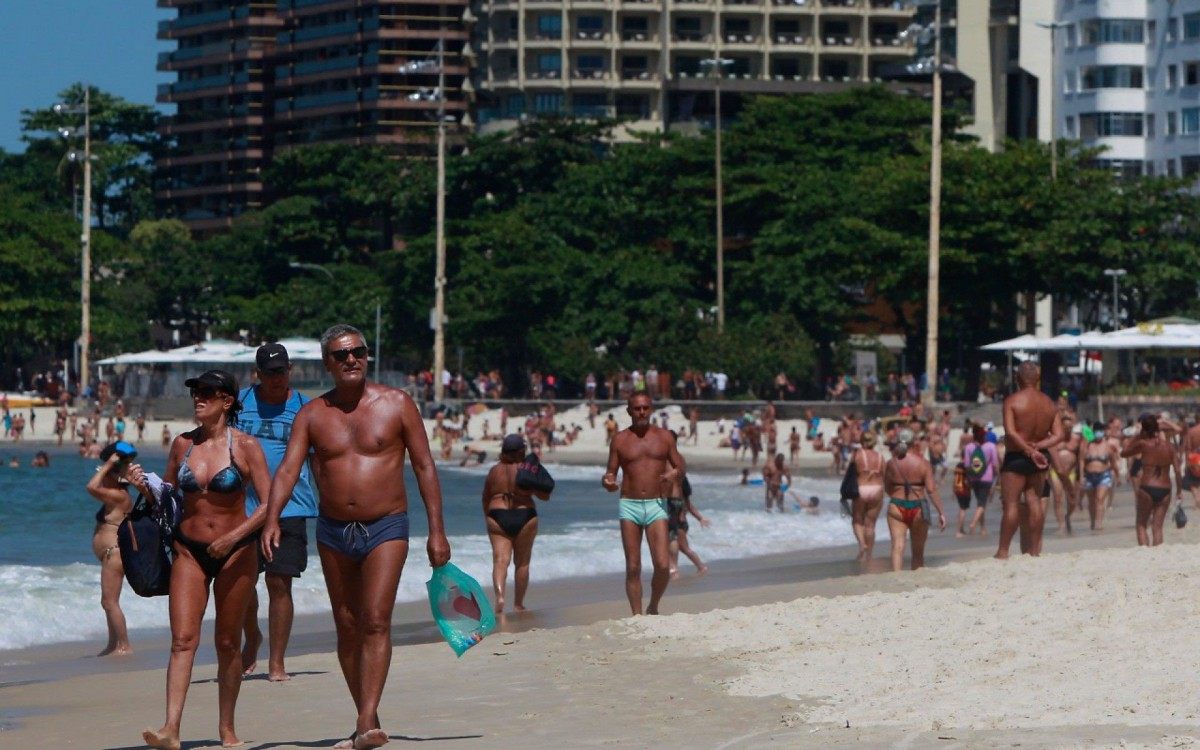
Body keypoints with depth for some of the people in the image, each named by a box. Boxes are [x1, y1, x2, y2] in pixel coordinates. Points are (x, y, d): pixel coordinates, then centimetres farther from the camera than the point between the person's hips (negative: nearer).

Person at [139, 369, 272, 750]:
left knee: (228, 643, 7)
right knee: (183, 639, -11)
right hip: (189, 551, 2)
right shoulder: (183, 444, 4)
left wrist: (234, 537, -21)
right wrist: (144, 485, -8)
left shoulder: (245, 446, -7)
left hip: (235, 553, -2)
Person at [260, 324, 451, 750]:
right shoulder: (313, 414, 4)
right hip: (333, 531, 3)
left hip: (386, 527, -3)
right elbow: (288, 469, -6)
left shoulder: (396, 404, -1)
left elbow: (424, 467, 2)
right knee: (347, 628, 7)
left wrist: (436, 531, -2)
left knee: (376, 622, -16)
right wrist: (272, 519, -24)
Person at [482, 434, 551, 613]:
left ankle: (499, 595, -30)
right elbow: (545, 495, -2)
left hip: (497, 517, 1)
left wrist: (487, 518, 27)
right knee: (522, 562, 12)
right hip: (524, 516, -1)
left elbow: (486, 499, 13)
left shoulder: (494, 471, 3)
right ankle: (518, 604, 17)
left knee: (500, 559, -6)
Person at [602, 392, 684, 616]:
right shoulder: (620, 440, 6)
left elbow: (681, 467, 11)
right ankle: (637, 616, 4)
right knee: (633, 568, -2)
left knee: (663, 566, -10)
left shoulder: (664, 437, 8)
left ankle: (653, 607, 13)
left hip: (656, 505, 0)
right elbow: (610, 473, 8)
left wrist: (674, 474, -13)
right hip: (629, 505, 0)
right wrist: (607, 482, -15)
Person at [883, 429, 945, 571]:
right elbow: (931, 490, -11)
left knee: (897, 547, -8)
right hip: (918, 509, 0)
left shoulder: (891, 463, -1)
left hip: (896, 507, 0)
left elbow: (887, 489, 8)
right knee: (918, 551, 14)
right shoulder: (923, 463, -5)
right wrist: (941, 512, -9)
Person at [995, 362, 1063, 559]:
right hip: (1040, 458, 5)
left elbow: (1010, 432, -21)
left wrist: (1029, 450, -19)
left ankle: (1003, 551, -1)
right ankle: (1034, 549, 13)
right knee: (1034, 500, 11)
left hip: (1016, 457, -5)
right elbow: (1058, 435, 0)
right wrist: (1037, 447, -8)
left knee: (1011, 504, -3)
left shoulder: (1012, 401, -10)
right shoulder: (1049, 403, 5)